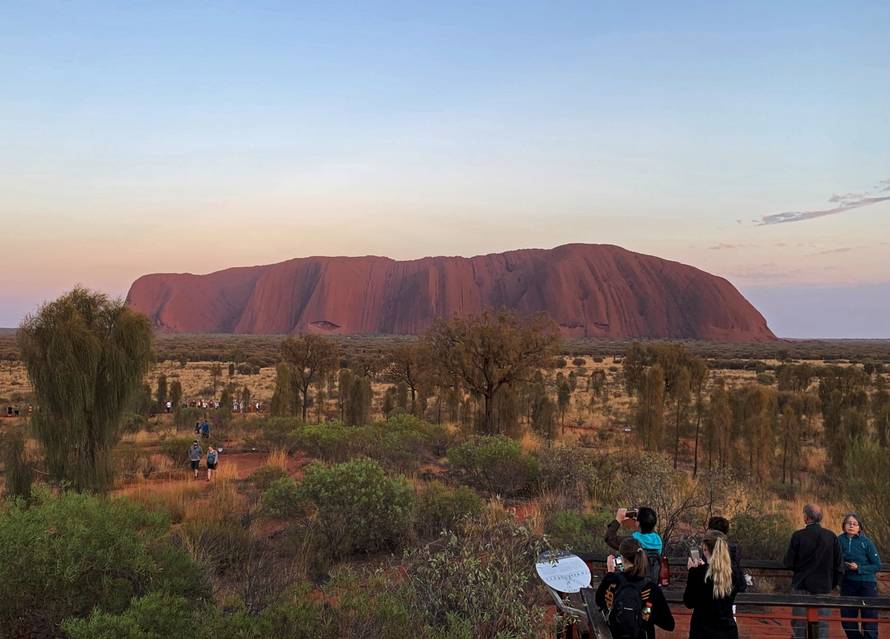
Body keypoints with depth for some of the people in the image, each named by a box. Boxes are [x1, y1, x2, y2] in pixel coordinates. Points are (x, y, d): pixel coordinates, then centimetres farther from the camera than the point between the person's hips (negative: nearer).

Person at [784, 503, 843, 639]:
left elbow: (788, 564, -7)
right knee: (822, 624, 9)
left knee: (799, 624, 8)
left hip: (801, 586, -2)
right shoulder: (831, 536, -3)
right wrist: (832, 584, 15)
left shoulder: (798, 536, -11)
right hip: (823, 587, 2)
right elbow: (839, 565, 2)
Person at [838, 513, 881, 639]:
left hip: (867, 585, -3)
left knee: (869, 621, 1)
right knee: (846, 620, 8)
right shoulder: (840, 540, -2)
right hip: (847, 584, 3)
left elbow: (877, 566, -7)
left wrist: (859, 568, -17)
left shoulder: (866, 542, -11)